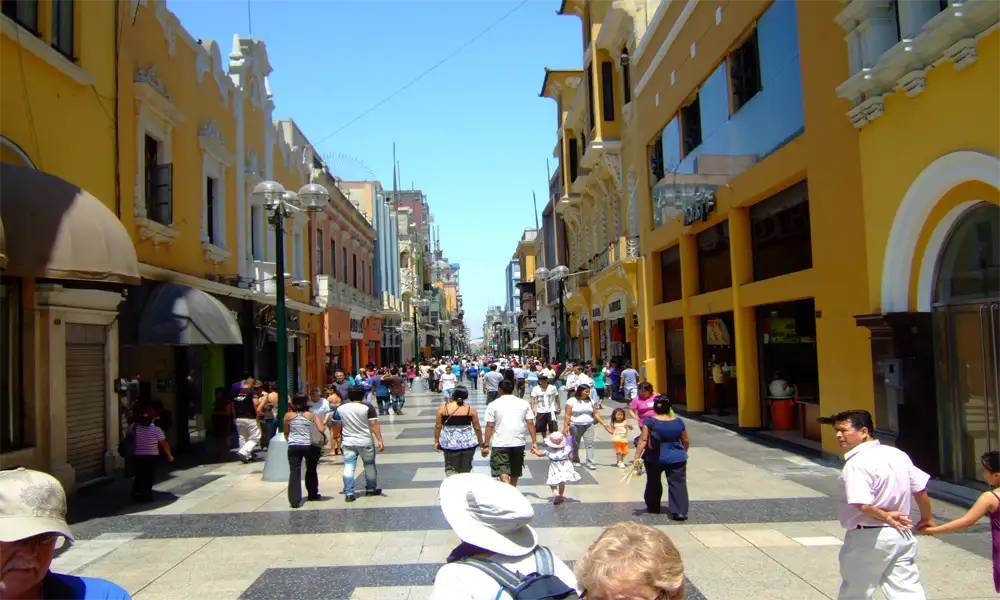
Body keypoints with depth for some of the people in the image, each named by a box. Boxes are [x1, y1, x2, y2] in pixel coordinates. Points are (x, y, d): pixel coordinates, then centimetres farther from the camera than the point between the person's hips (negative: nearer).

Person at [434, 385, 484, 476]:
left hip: (450, 444, -1)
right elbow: (477, 428, 2)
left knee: (450, 468, 9)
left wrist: (436, 441, 10)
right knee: (466, 469, 15)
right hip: (468, 443, 1)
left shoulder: (443, 409, -4)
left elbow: (438, 426, -1)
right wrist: (481, 444, 11)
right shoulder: (471, 410, -3)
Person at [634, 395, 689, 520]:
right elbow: (686, 442, 9)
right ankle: (679, 511, -8)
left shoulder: (650, 421, -10)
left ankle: (653, 507, 30)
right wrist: (683, 453, 26)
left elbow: (643, 440, -15)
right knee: (678, 484, 2)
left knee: (653, 483, 17)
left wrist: (637, 457, -12)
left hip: (655, 458, -1)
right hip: (677, 458, 1)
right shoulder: (678, 422, -1)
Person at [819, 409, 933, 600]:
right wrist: (927, 518, 25)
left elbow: (862, 504, -32)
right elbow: (920, 488, 12)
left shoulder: (856, 464, -20)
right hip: (902, 534, 7)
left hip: (869, 538, -7)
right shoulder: (897, 454, 5)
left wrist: (885, 516, -14)